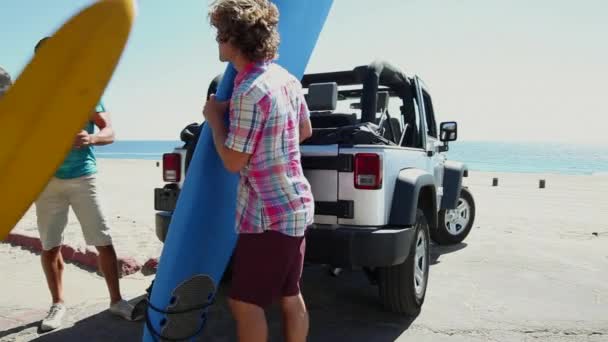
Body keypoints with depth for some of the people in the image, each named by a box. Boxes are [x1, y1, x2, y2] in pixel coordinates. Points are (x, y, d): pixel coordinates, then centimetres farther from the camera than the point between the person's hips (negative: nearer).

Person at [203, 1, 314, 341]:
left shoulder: (249, 91, -21)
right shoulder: (286, 78, 6)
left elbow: (233, 161, -16)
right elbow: (305, 131, 18)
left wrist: (215, 118, -3)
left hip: (270, 213, -9)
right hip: (295, 204, 9)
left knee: (245, 301, 4)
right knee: (290, 295, 18)